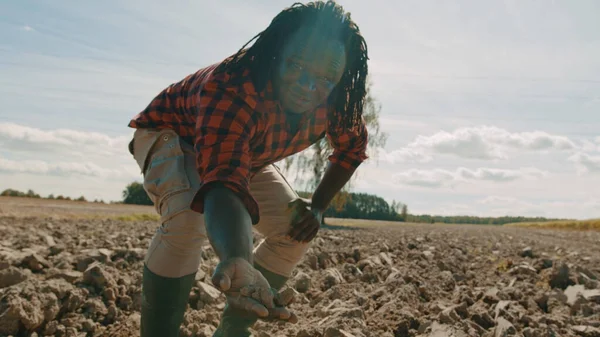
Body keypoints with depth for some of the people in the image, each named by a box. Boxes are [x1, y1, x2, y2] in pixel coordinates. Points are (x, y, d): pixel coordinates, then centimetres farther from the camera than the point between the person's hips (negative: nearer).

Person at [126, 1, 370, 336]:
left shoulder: (336, 100, -23)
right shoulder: (232, 89, -42)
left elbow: (352, 148, -3)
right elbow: (225, 181, -56)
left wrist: (317, 206, -13)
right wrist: (236, 259, -75)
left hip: (246, 153, 6)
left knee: (295, 231, -4)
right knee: (189, 220, -35)